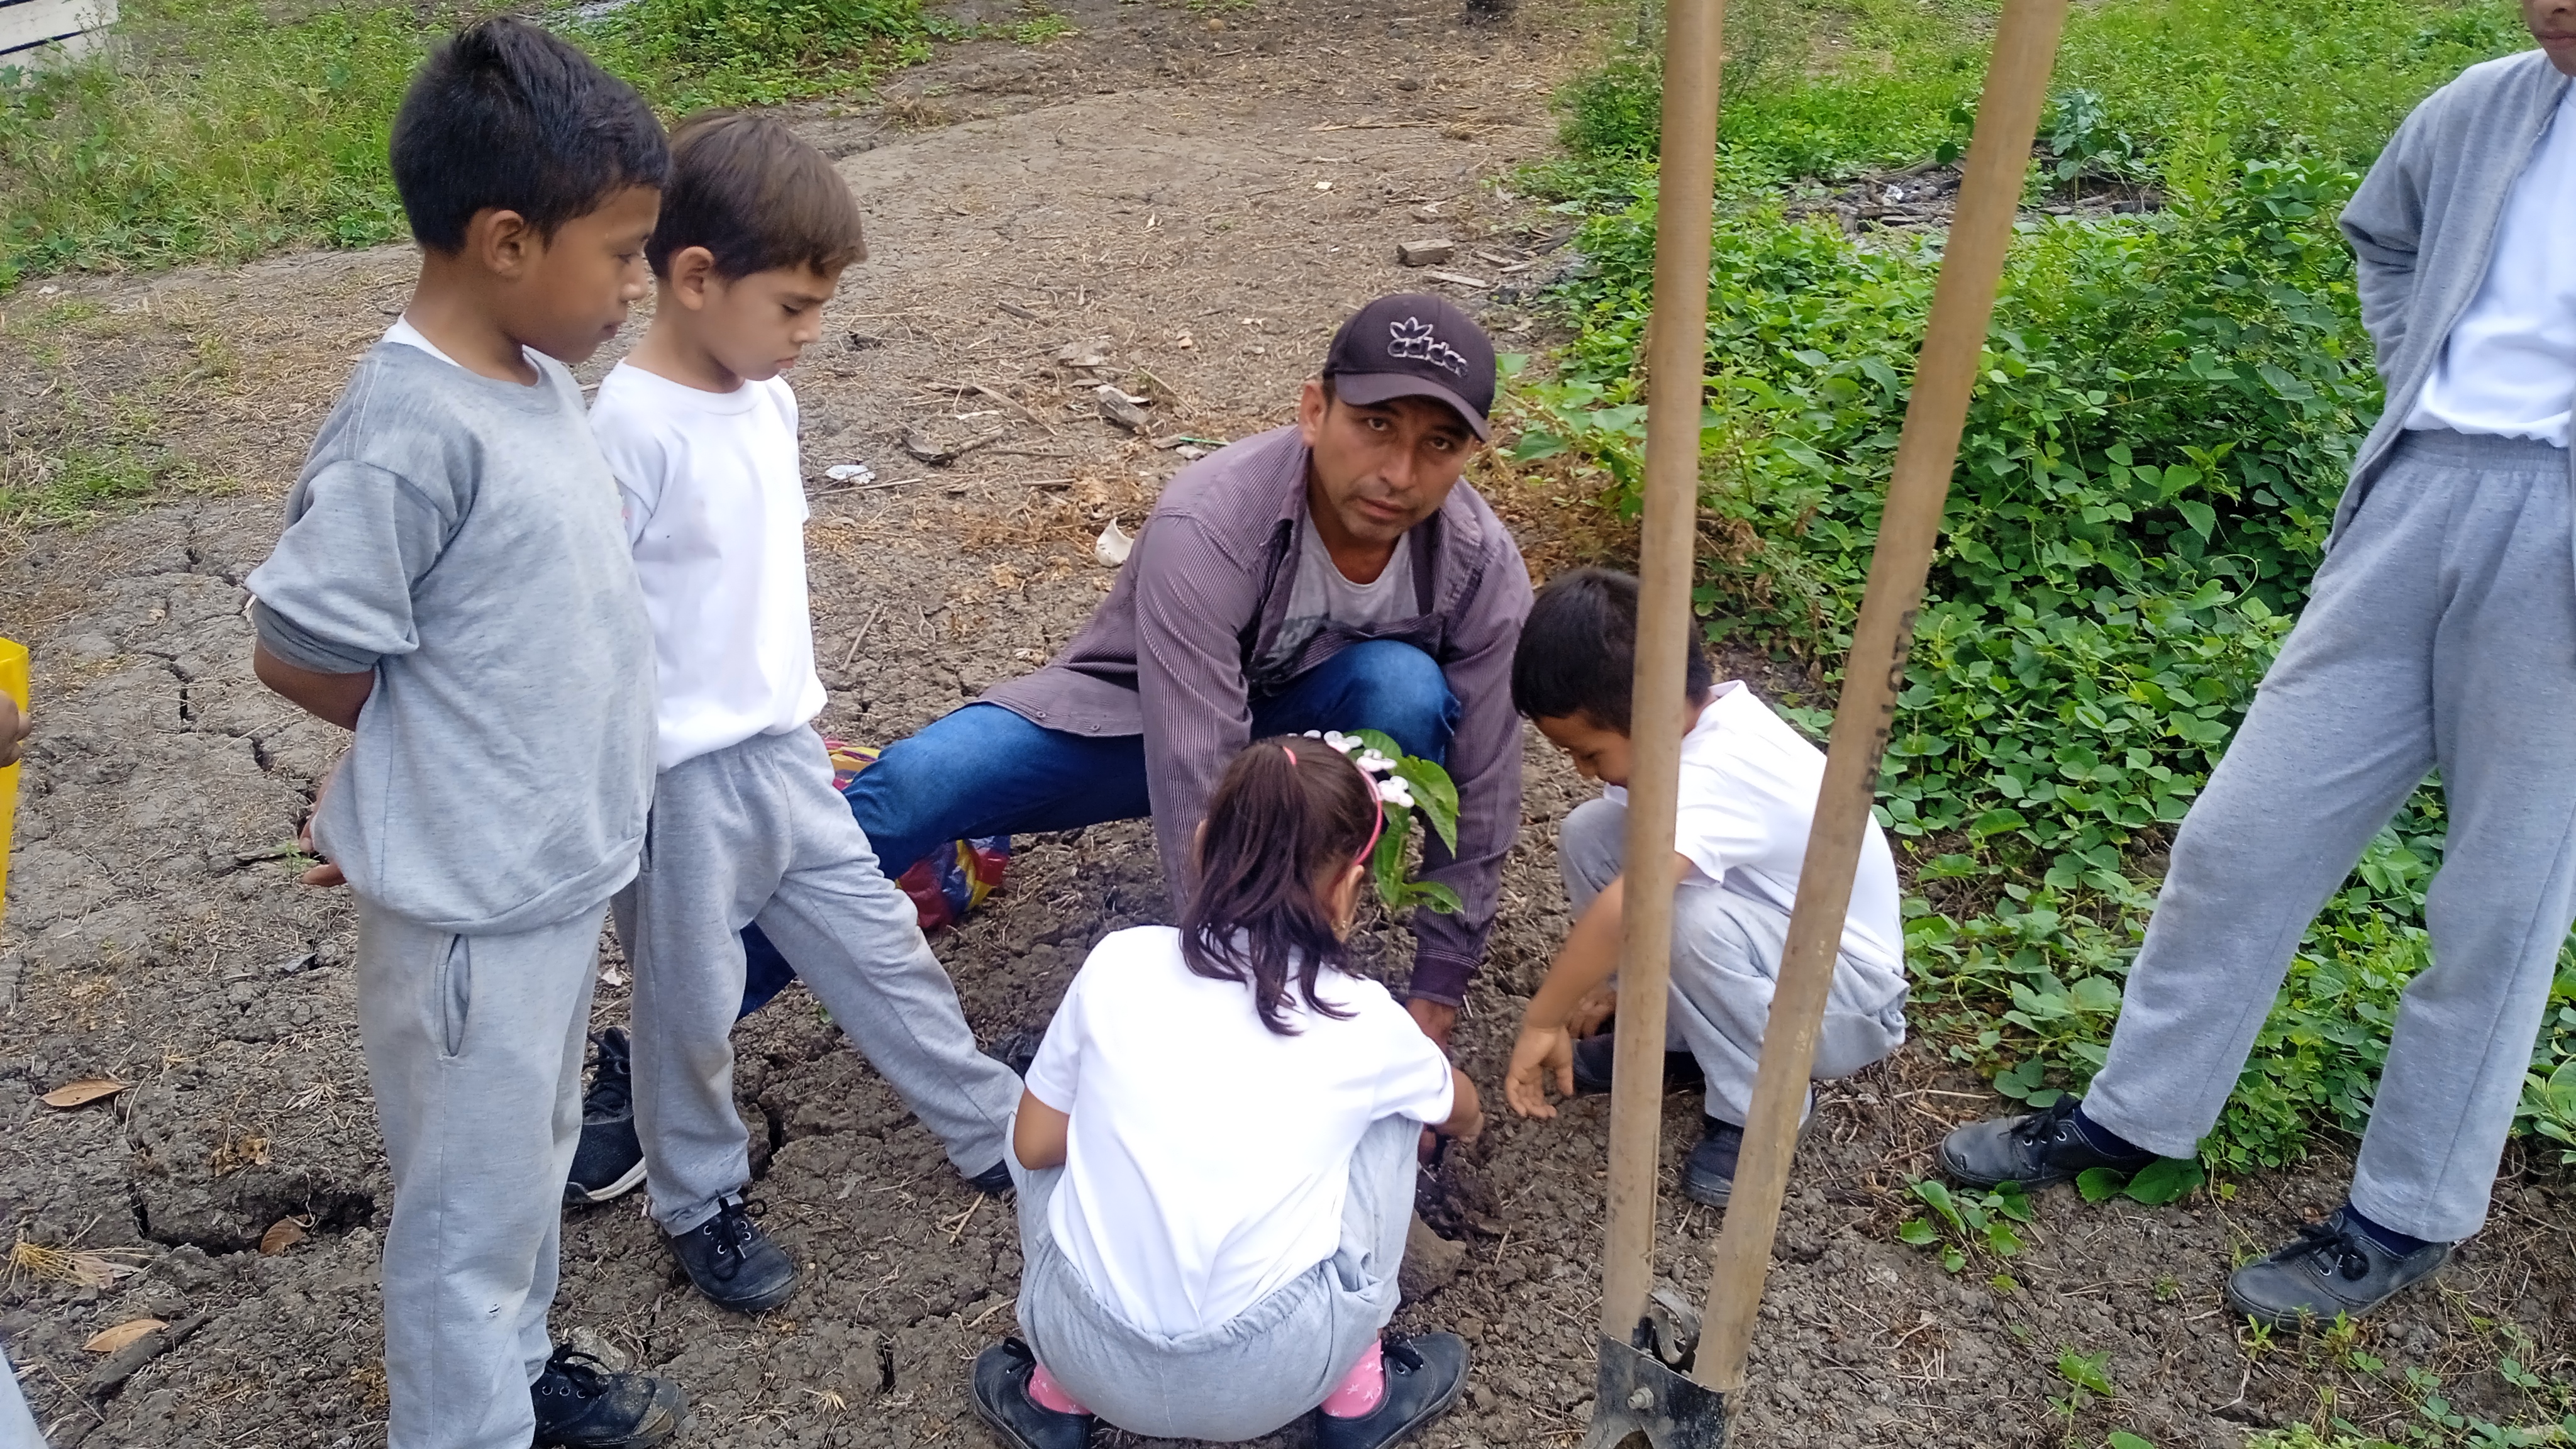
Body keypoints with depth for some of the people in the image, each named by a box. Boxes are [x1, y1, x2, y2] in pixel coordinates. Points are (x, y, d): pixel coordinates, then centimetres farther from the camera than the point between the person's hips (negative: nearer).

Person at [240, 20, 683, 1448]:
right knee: (468, 1208, 12)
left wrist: (497, 742, 7)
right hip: (468, 898, -8)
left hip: (555, 866, 8)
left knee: (531, 1158, 27)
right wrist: (459, 753, -6)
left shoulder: (532, 372, 0)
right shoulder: (413, 432, -26)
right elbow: (297, 653, -19)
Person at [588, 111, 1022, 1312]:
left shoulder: (767, 399, 4)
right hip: (681, 779, -7)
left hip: (784, 753, 7)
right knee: (692, 1002, 11)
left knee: (880, 945, 17)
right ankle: (699, 1203, 33)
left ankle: (998, 1132, 32)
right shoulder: (630, 429, -21)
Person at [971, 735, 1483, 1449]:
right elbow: (1466, 1116, 24)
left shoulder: (1118, 961, -1)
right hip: (1263, 1380, -1)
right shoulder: (1363, 1019, 0)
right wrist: (1464, 1115, 48)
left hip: (1087, 1355, 2)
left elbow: (1034, 1147, 9)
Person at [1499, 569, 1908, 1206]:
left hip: (1846, 1001, -8)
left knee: (1693, 920, -38)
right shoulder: (1700, 713, -10)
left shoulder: (1718, 773, -36)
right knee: (1589, 835, -8)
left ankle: (1759, 1106, -10)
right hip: (1776, 944, 8)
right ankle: (1665, 1035, 9)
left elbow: (1623, 909, -50)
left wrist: (1542, 1021, -38)